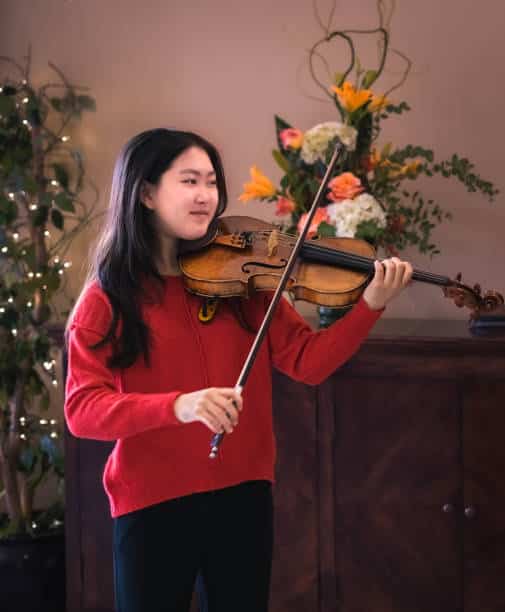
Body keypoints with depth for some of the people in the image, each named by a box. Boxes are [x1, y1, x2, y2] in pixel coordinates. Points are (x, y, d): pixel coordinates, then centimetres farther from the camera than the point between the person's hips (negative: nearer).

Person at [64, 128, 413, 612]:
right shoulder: (108, 300, -6)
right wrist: (178, 405, -31)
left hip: (243, 494, 3)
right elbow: (82, 409, -16)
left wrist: (371, 305, -17)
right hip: (151, 505, -3)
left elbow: (308, 362, -2)